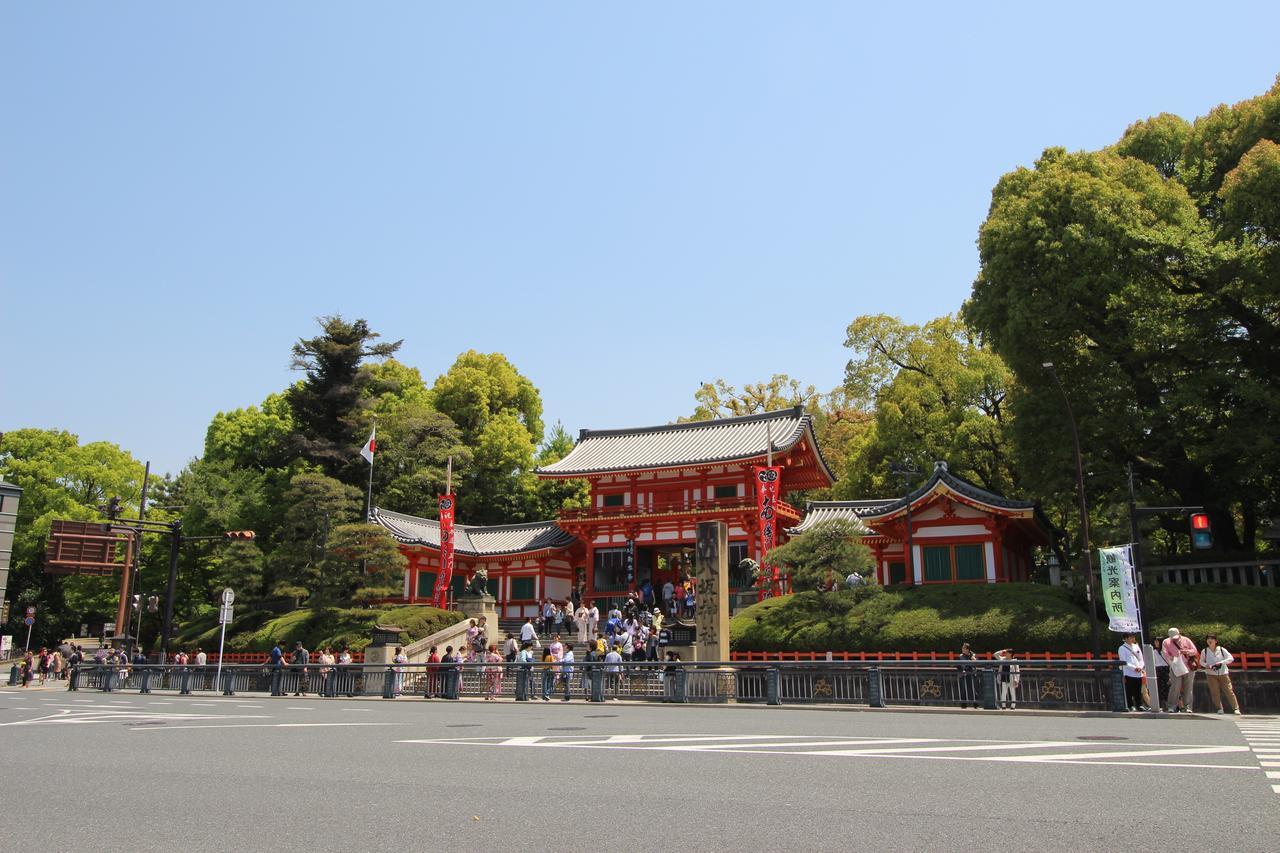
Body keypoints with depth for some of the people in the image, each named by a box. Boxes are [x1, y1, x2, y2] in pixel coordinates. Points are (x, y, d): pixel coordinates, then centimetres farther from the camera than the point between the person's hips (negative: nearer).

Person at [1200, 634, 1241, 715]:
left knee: (1229, 691, -4)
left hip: (1223, 673, -1)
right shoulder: (1205, 651, 1)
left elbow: (1231, 658, -6)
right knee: (1215, 692, -1)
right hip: (1211, 674, 1)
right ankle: (1219, 708, 10)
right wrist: (1206, 665, -11)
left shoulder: (1222, 650, -2)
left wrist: (1221, 663, -18)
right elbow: (1201, 661, 11)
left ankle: (1236, 708, 0)